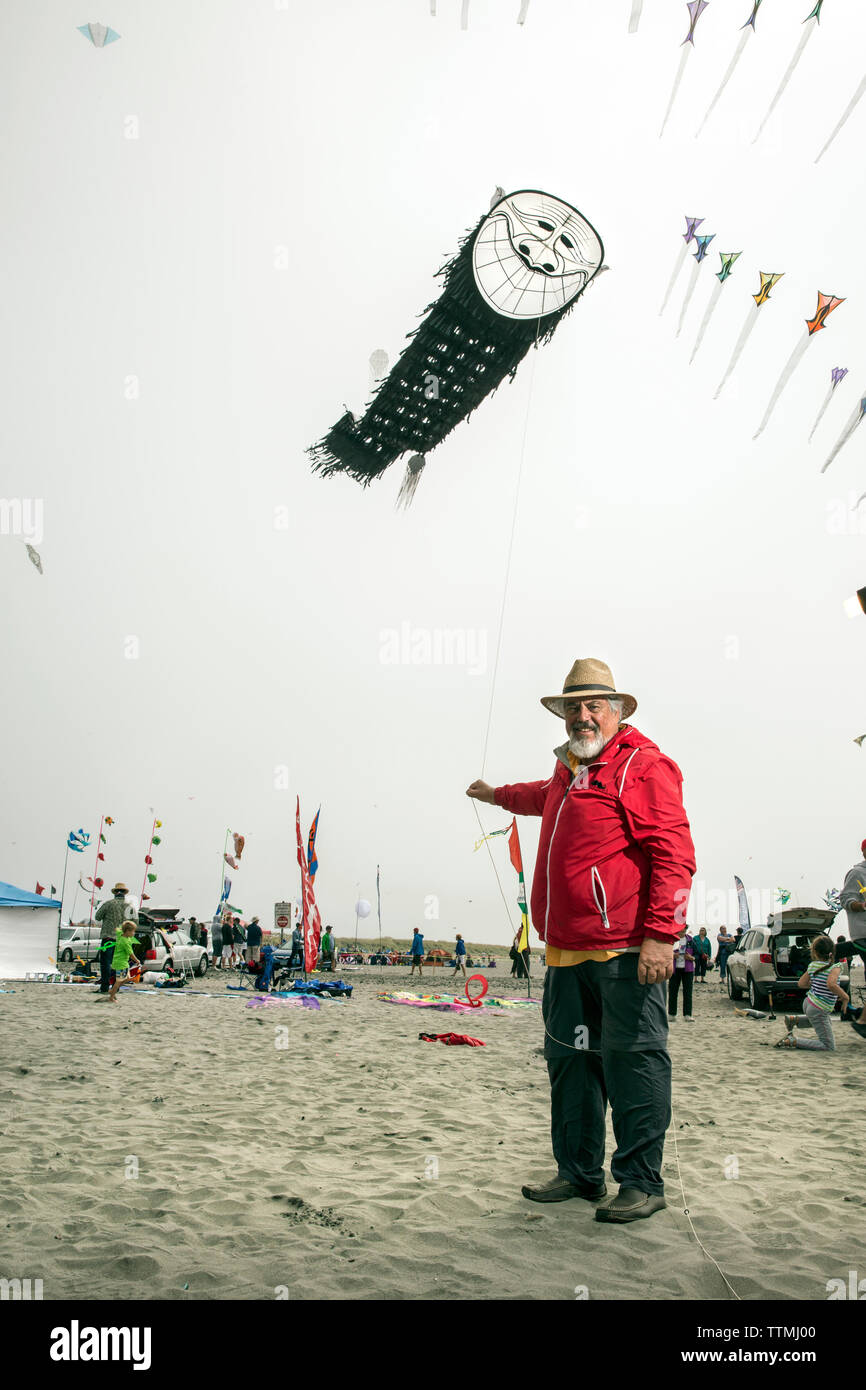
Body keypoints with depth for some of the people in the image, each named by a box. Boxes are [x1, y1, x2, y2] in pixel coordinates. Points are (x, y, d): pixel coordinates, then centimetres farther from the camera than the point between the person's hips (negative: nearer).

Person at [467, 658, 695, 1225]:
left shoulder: (643, 765, -8)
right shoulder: (570, 769, 19)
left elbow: (674, 855, -15)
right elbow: (545, 796, 45)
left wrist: (661, 934, -22)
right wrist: (498, 794, 62)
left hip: (625, 951, -9)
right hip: (566, 950, 9)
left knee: (632, 1061, -3)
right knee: (569, 1060, 13)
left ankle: (642, 1182, 8)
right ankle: (579, 1173, 24)